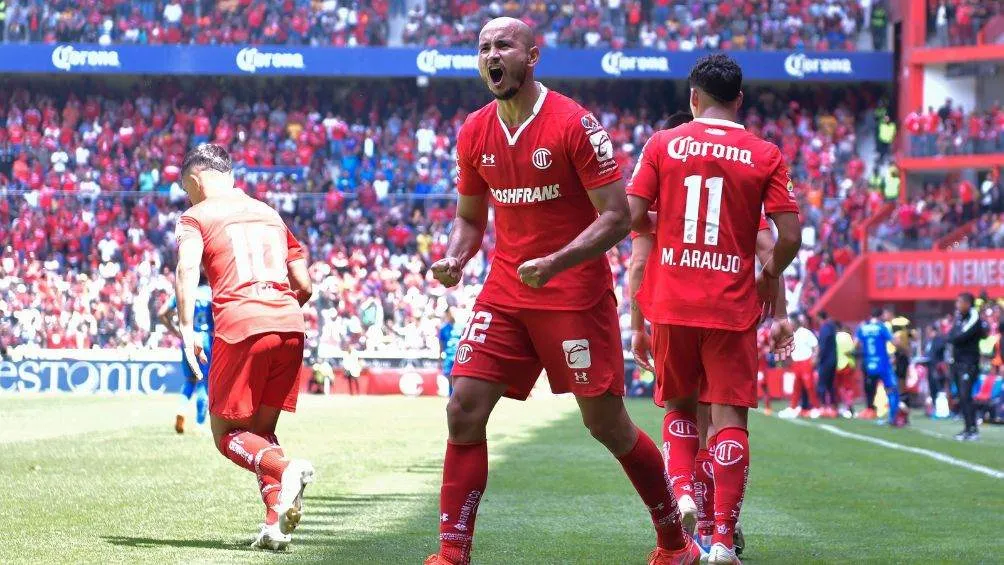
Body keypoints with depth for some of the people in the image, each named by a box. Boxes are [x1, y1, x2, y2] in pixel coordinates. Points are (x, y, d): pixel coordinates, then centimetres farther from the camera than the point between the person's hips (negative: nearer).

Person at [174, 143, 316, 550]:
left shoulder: (196, 217, 11)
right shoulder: (271, 215, 25)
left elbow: (187, 269, -10)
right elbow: (304, 286, 22)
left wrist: (187, 330, -15)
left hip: (240, 328, -5)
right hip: (289, 327, 5)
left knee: (226, 433, 6)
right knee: (260, 430, 16)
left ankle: (286, 470, -23)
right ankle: (275, 523, -3)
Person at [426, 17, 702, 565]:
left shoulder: (575, 124, -13)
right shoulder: (475, 132, 5)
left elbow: (616, 217, -13)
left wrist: (554, 263, -25)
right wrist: (454, 258, -5)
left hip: (576, 294, -5)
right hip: (505, 293, 5)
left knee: (606, 422, 1)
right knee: (464, 411, -7)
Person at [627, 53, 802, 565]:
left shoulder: (663, 144, 1)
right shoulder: (765, 155, 0)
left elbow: (633, 216, -4)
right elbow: (790, 237, -5)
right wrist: (770, 274, 14)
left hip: (672, 302, 1)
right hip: (732, 304, -1)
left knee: (680, 406, 20)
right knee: (730, 415, 1)